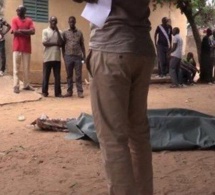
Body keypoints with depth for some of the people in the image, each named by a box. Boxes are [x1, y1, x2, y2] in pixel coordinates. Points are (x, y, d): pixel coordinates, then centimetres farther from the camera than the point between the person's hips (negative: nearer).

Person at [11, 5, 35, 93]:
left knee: (26, 67, 7)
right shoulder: (14, 20, 2)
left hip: (27, 47, 3)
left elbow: (33, 31, -7)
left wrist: (20, 30, -10)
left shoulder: (29, 20, 8)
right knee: (16, 67, -3)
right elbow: (15, 31, -11)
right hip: (17, 47, -3)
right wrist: (26, 32, -9)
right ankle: (16, 86, -3)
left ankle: (26, 85, 15)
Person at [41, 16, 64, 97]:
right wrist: (55, 43, -6)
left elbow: (61, 43, -3)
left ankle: (58, 92, 9)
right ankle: (44, 92, 13)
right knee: (46, 75, 3)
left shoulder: (59, 32, 10)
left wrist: (57, 31, -5)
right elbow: (44, 43, -9)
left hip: (57, 57, 3)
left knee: (57, 76, 4)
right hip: (48, 57, -2)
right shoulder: (45, 31, 2)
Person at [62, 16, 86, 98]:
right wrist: (64, 56, 3)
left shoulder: (79, 33, 11)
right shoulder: (65, 33, 10)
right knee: (69, 75, 5)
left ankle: (80, 92, 1)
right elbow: (63, 45, 10)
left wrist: (84, 55, 4)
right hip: (68, 56, 0)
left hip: (78, 56, 0)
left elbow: (82, 45, 11)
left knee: (78, 75, -1)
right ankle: (69, 91, 10)